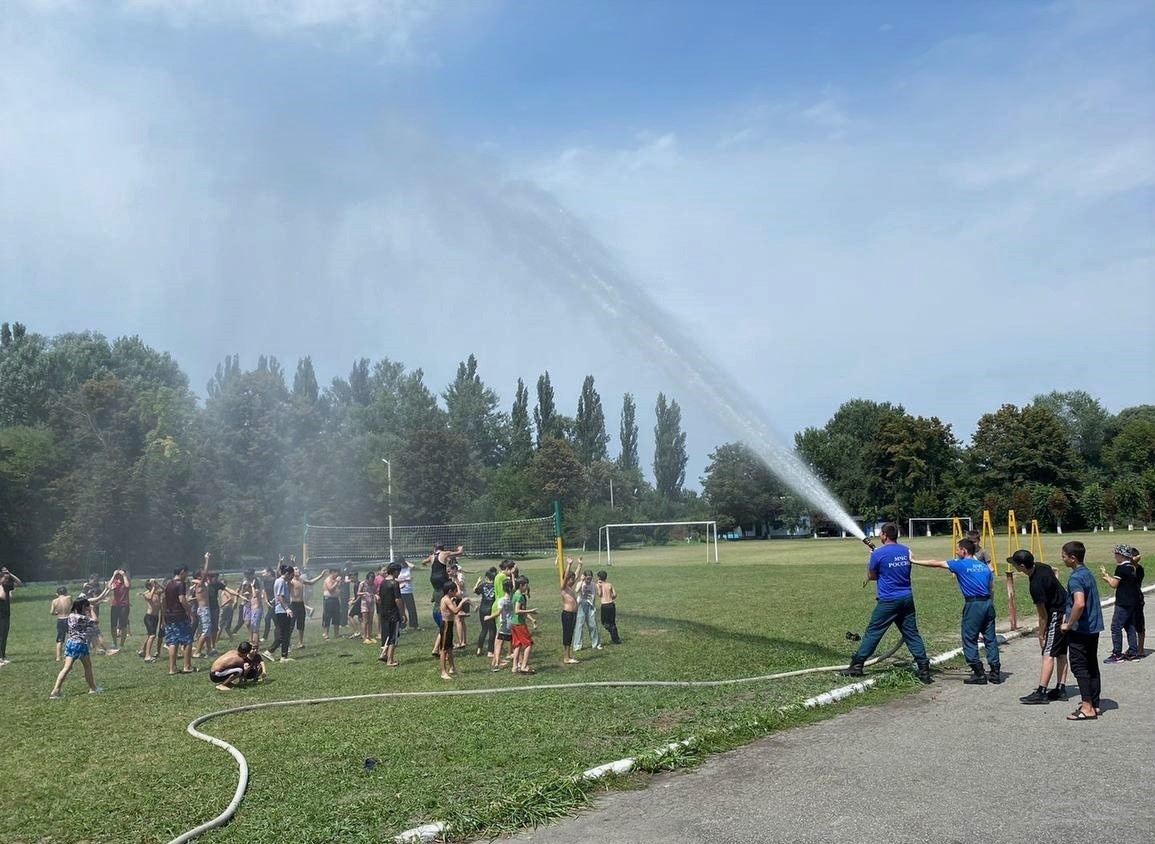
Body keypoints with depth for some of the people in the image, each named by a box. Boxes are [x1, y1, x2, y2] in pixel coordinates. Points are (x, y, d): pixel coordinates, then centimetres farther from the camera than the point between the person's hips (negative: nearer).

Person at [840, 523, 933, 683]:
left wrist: (871, 559, 16)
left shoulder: (878, 554, -11)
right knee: (912, 634, 8)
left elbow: (871, 577, 1)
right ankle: (924, 669, 5)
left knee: (873, 633, 2)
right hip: (907, 598, 5)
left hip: (888, 601, -5)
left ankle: (857, 666, 7)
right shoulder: (906, 551, 7)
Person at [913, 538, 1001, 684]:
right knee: (990, 638, 11)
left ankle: (978, 674, 3)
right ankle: (995, 672, 14)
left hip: (974, 604, -6)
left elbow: (936, 563, 0)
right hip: (988, 603, 6)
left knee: (970, 640, 2)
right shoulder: (985, 566, 14)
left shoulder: (960, 564, -3)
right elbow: (991, 589, 16)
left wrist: (915, 561, 8)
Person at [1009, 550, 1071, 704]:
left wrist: (1041, 635, -9)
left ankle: (1041, 692, -12)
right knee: (1061, 653, 13)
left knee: (1048, 654, -11)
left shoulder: (1036, 585, -27)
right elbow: (1054, 571, 23)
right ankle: (1061, 689, 17)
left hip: (1057, 615, -10)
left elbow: (1043, 615, -19)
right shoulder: (1040, 566, -2)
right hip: (1066, 609, 10)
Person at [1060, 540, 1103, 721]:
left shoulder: (1075, 578, -19)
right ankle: (1095, 704, 19)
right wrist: (1069, 617, 19)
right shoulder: (1088, 574, 11)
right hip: (1094, 628, 9)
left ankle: (1087, 707, -4)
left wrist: (1069, 624, -20)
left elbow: (1080, 603, -32)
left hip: (1080, 630, -9)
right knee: (1092, 666, 13)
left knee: (1079, 667, -4)